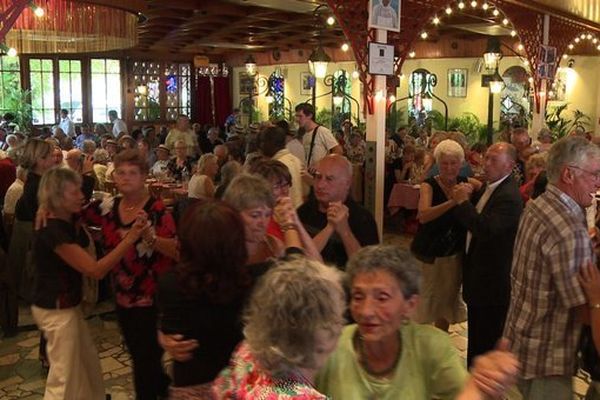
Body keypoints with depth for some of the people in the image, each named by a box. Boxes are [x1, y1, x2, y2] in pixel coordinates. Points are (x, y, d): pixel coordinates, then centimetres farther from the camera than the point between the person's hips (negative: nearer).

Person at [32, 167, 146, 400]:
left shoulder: (69, 222, 0)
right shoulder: (53, 232, -27)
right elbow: (95, 269, -27)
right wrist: (129, 240, -31)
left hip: (67, 305, 9)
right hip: (57, 310, -9)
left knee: (88, 361, 22)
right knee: (65, 376, 5)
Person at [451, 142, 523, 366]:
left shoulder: (509, 197, -22)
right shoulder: (488, 187, 7)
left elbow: (486, 229, -32)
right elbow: (471, 220, 15)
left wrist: (462, 201, -24)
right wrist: (468, 196, -3)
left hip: (493, 282, -10)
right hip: (478, 276, 10)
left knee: (486, 341, 2)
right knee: (476, 336, 23)